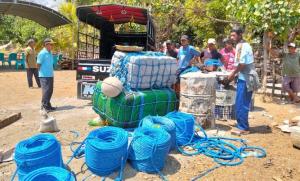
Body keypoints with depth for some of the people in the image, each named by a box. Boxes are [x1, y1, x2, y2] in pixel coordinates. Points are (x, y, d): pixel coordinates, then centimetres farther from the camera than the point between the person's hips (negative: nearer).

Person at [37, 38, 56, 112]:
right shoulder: (42, 53, -11)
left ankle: (48, 105, 24)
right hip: (44, 76, -8)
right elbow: (38, 65, -11)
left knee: (50, 90, 13)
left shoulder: (50, 53, 14)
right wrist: (43, 72, -8)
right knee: (46, 91, -5)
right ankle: (44, 106, 4)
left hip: (50, 75, 8)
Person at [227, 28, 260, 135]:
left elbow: (242, 64, -20)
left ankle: (243, 128, 5)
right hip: (246, 78, 10)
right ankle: (243, 126, 24)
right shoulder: (241, 45, 16)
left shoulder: (242, 46, -14)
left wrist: (233, 74, -10)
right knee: (243, 104, 15)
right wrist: (234, 74, 14)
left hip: (245, 79, -10)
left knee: (241, 105, -4)